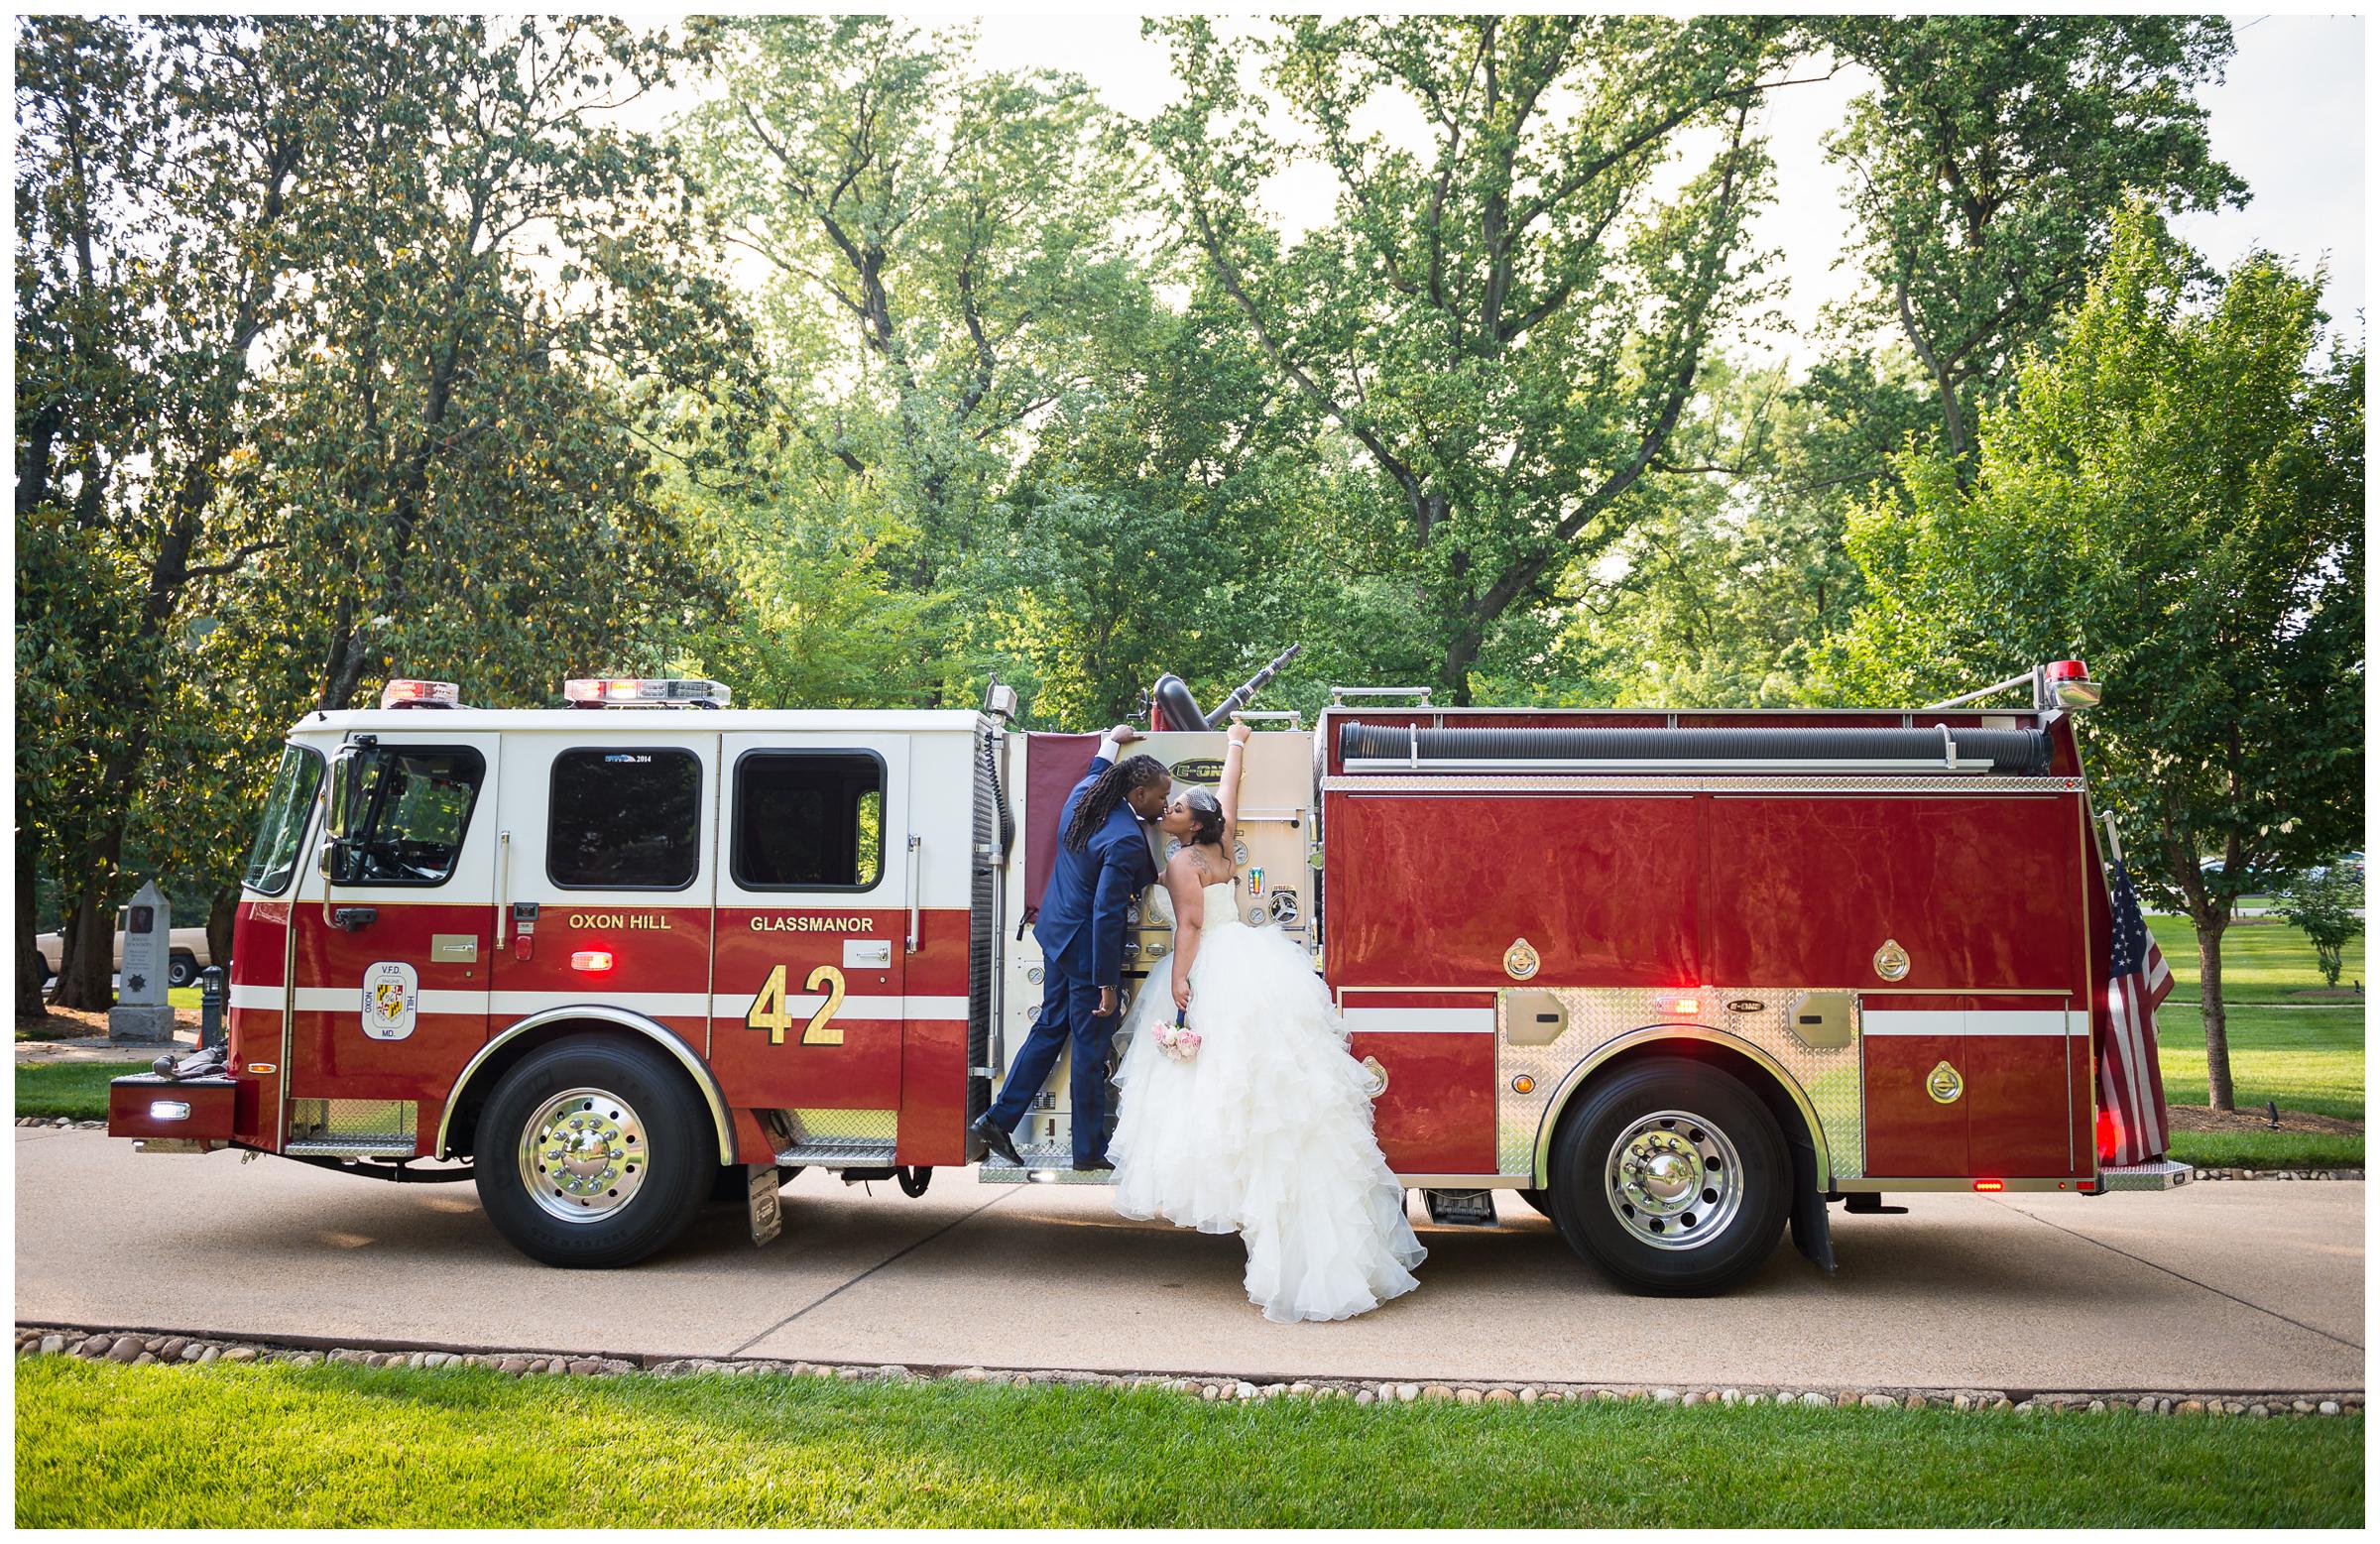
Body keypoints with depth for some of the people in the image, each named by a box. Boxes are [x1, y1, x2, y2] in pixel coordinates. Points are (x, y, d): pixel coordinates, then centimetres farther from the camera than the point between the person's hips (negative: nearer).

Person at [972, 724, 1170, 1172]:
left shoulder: (1082, 798, -1)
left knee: (1050, 1028, 20)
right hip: (1087, 950, -9)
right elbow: (1106, 915, -26)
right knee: (1091, 1049, 4)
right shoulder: (1124, 841, -26)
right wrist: (1107, 984, -21)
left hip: (1057, 934, 9)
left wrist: (1111, 741, 44)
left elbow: (1095, 774, 27)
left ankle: (998, 1119, 23)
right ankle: (1088, 1152, 16)